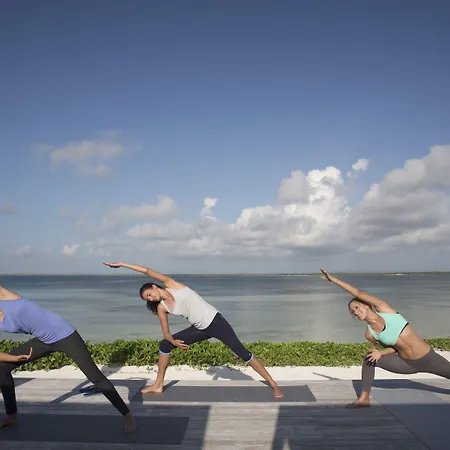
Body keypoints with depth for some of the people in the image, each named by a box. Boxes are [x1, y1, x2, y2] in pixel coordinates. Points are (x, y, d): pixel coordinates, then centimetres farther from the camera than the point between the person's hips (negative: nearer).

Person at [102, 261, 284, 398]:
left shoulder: (172, 284, -9)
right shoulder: (161, 308, 3)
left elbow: (147, 271, -14)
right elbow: (166, 333, 6)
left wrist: (121, 264, -13)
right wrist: (173, 341, -15)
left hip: (215, 322, -6)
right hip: (200, 329, 6)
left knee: (243, 353, -9)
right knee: (164, 345, 6)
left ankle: (273, 384, 1)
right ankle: (158, 385, 20)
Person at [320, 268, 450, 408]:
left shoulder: (383, 308, -16)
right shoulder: (369, 334, -6)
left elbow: (358, 294, -23)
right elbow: (393, 347, 8)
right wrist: (380, 353, -12)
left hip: (428, 358, -3)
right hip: (407, 364, 3)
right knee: (369, 358, -10)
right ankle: (363, 399, -2)